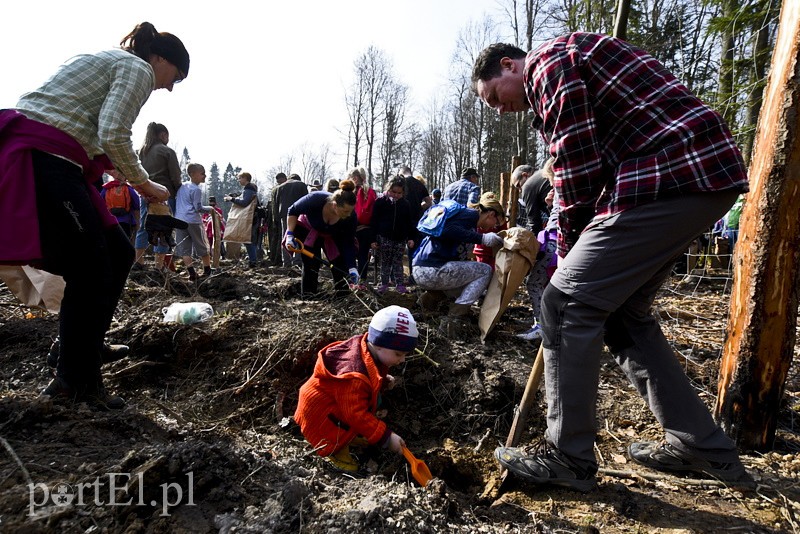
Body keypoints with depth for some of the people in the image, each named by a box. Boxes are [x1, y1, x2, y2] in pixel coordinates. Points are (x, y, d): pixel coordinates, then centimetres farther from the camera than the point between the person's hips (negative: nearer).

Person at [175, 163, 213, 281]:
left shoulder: (181, 187, 14)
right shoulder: (196, 190, -8)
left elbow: (175, 202, 20)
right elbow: (198, 208, -11)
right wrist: (210, 209, 4)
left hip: (179, 221, 6)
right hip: (193, 221, -6)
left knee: (184, 249, 3)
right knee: (203, 248, 9)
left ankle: (192, 274, -6)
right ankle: (207, 271, 15)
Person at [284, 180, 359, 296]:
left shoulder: (350, 217, -32)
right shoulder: (315, 199, -39)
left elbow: (349, 244, -23)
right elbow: (292, 211, -20)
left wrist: (352, 268, -32)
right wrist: (290, 234, -26)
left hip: (334, 237, 2)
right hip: (308, 231, -2)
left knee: (340, 266, -4)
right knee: (311, 266, -9)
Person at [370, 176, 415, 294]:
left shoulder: (405, 204, 6)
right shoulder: (380, 202, -2)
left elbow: (408, 223, 12)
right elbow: (374, 221, -2)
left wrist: (410, 238, 4)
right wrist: (373, 239, -6)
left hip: (400, 239, 2)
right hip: (384, 238, -2)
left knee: (398, 262, 7)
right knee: (384, 262, 5)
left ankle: (400, 284, 11)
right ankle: (384, 283, 15)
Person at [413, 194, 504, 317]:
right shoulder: (472, 214, -3)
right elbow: (446, 230, -22)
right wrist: (481, 238, -20)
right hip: (432, 270, -10)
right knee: (486, 271, 1)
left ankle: (432, 295, 8)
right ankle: (457, 313, -8)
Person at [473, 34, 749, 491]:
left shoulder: (549, 62, -2)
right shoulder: (573, 64, 28)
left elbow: (578, 168, -11)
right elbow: (593, 166, 22)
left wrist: (569, 244, 2)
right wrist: (580, 248, 15)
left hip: (671, 176, -10)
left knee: (566, 304, -9)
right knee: (624, 313, 14)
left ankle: (569, 457, 2)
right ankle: (704, 446, 23)